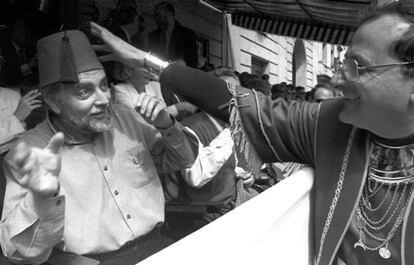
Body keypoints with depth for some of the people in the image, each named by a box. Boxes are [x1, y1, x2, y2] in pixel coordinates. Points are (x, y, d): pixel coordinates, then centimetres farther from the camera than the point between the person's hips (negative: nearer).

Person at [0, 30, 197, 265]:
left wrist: (167, 127, -3)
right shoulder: (28, 156, -7)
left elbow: (183, 161, 16)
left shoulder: (125, 118, 6)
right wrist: (43, 197, -31)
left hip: (159, 245, 3)